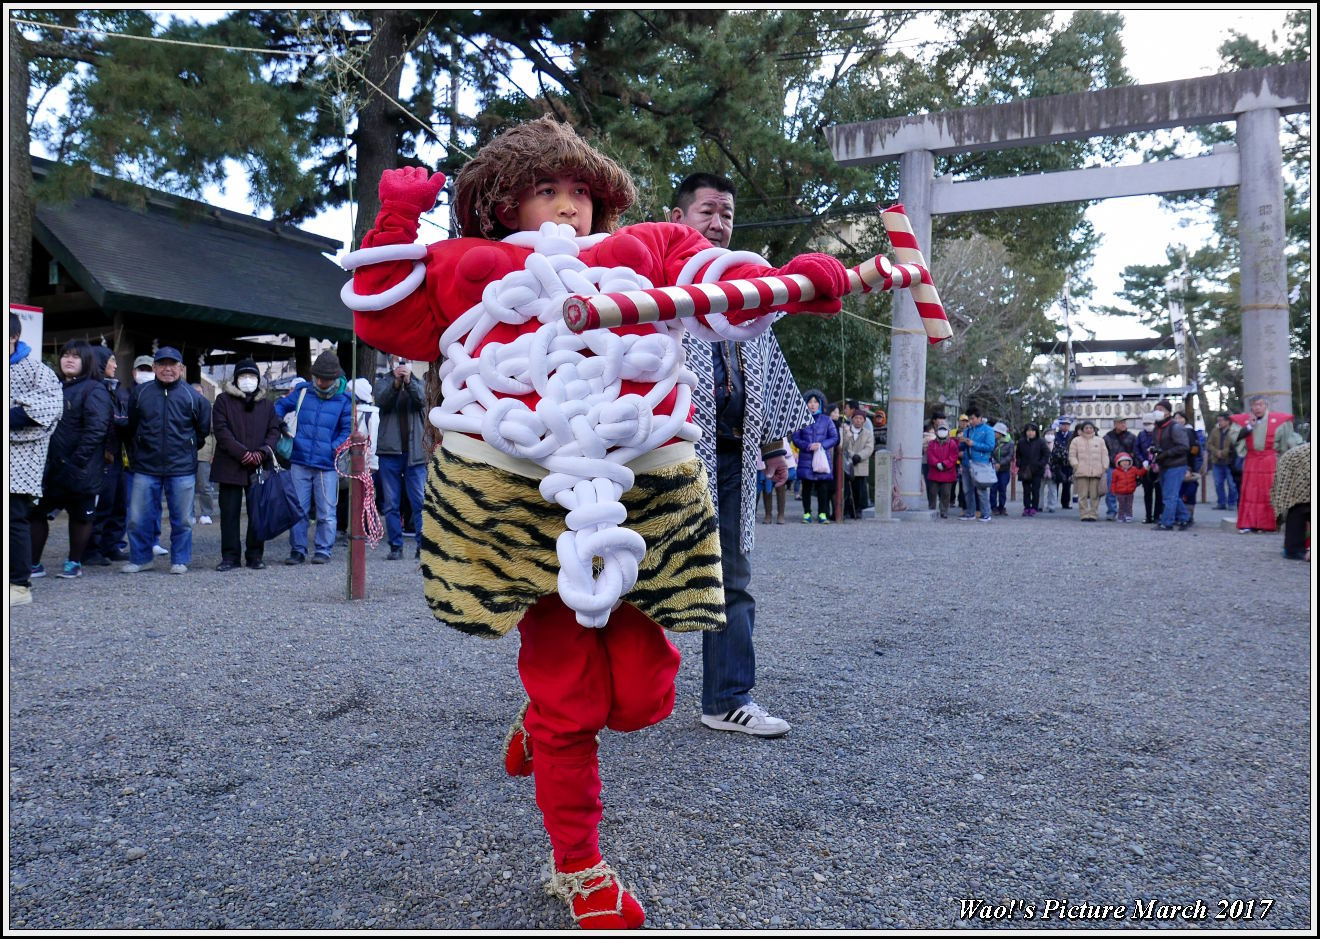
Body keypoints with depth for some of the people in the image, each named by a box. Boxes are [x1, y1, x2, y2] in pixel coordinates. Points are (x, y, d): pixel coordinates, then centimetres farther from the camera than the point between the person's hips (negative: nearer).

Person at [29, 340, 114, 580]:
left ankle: (74, 563, 17)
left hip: (80, 470, -7)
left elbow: (96, 429, -17)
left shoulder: (94, 390, -8)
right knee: (36, 512, 6)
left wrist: (77, 461, -21)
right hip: (50, 467, 7)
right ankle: (33, 564, 13)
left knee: (80, 516, 6)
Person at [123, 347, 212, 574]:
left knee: (182, 519, 5)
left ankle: (179, 560, 18)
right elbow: (132, 427, 19)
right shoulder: (140, 393, 5)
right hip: (145, 468, 2)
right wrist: (141, 448, 18)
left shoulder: (193, 396, 0)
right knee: (138, 518, 4)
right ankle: (140, 559, 19)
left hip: (182, 469, -2)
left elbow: (203, 429, 12)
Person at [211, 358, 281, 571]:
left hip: (259, 467, 2)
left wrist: (262, 453, -10)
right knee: (229, 513, 1)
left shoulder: (267, 404, 14)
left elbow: (274, 431, 9)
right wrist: (243, 454, -14)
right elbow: (221, 430, -4)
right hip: (230, 466, -2)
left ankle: (255, 555, 13)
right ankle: (230, 557, 8)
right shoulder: (223, 400, 5)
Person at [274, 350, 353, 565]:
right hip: (300, 462, 2)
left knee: (326, 512, 2)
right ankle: (297, 550, 16)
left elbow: (348, 429, 2)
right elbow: (280, 406, 19)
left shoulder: (345, 400, 1)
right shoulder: (302, 392, 7)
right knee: (298, 510, 7)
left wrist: (335, 447, -11)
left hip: (327, 466, -2)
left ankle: (323, 550, 14)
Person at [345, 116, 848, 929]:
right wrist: (397, 223, 10)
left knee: (641, 694, 3)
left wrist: (791, 281, -15)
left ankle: (545, 721, 40)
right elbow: (386, 320, 16)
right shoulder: (467, 267, 18)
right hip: (518, 504, -1)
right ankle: (579, 870, 28)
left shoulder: (648, 250, 19)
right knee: (569, 700, 5)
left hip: (641, 497, 2)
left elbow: (726, 291, 5)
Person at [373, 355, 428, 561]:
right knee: (391, 503, 4)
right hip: (390, 451, 0)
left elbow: (422, 400, -9)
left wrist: (408, 382, -26)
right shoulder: (383, 382, 11)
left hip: (415, 451, 0)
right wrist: (396, 383, -27)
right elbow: (381, 401, -10)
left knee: (419, 501, -3)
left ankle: (422, 544, 1)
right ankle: (396, 546, 11)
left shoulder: (418, 383, 12)